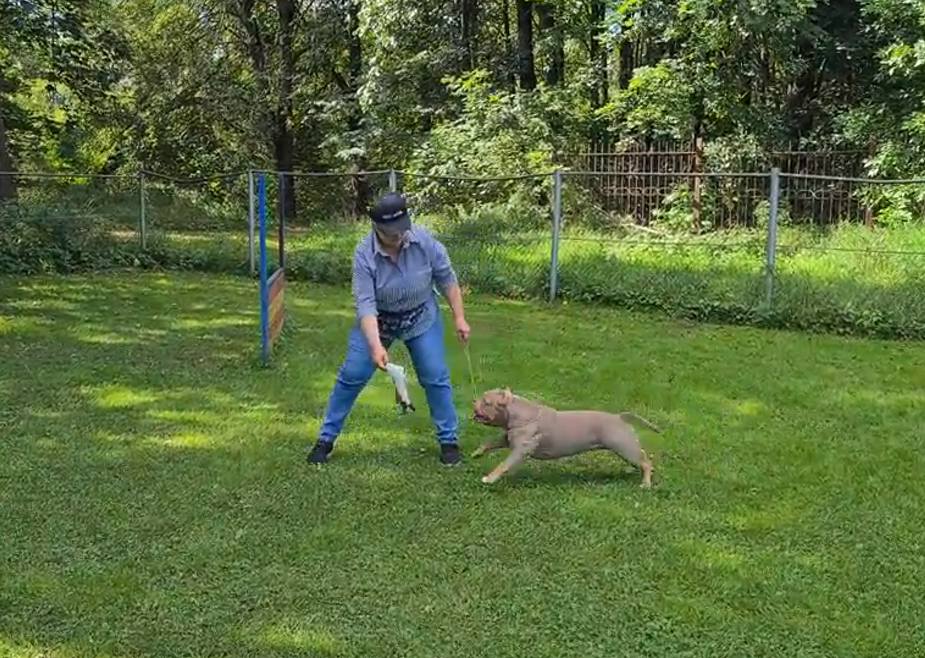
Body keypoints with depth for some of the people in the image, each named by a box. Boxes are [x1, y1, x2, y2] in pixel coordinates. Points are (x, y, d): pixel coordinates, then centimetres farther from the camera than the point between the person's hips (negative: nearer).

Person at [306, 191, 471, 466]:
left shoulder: (424, 239, -23)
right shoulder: (364, 253, -28)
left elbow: (446, 278, -10)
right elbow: (365, 303, -32)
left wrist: (459, 318, -8)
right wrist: (375, 346, -43)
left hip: (421, 319, 1)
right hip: (377, 320, -1)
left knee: (436, 378, -1)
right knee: (351, 375, -2)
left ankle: (449, 440, 15)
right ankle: (325, 438, 11)